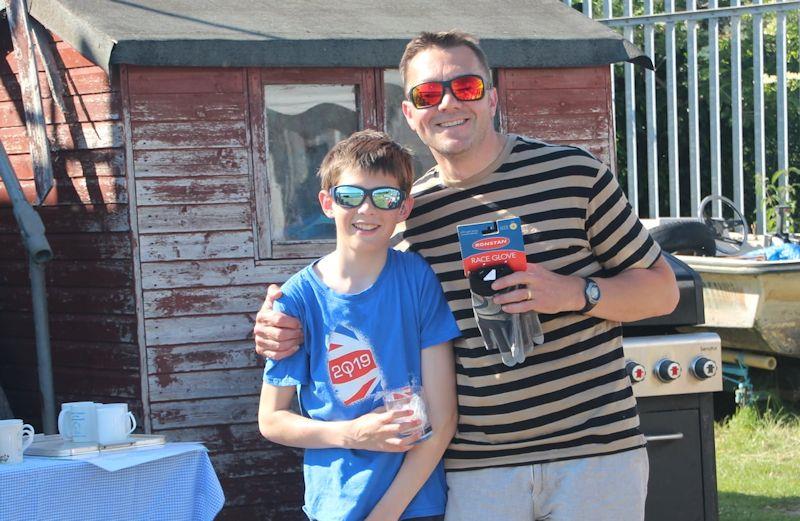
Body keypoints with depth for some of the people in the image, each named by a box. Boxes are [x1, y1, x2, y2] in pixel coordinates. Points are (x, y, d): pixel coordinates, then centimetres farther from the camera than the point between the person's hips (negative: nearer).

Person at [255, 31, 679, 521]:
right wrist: (291, 327, 2)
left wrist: (576, 293, -14)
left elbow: (662, 290, 3)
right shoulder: (406, 213, 8)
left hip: (595, 450, -2)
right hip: (476, 468, 2)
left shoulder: (573, 172, -1)